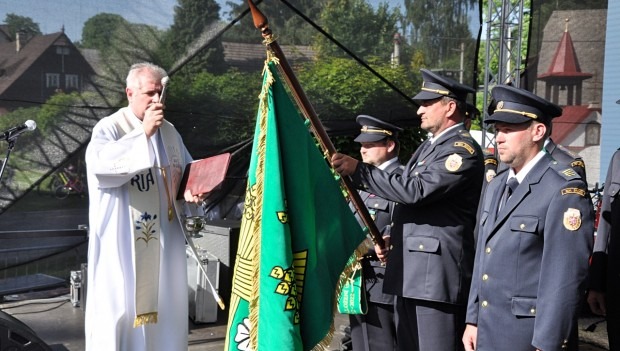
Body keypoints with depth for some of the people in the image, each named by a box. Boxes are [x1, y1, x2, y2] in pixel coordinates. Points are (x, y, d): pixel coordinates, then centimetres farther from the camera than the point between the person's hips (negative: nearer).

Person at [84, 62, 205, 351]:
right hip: (123, 240, -6)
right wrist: (143, 133, -27)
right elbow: (99, 162, -27)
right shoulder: (109, 128, -7)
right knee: (121, 303, -1)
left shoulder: (169, 132, 11)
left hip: (164, 237, 6)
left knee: (164, 301, 11)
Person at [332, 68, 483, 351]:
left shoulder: (463, 150, -12)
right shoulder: (429, 146, 19)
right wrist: (392, 238, 11)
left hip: (437, 274, -10)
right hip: (409, 273, 10)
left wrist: (358, 170, -19)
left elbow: (416, 191, -24)